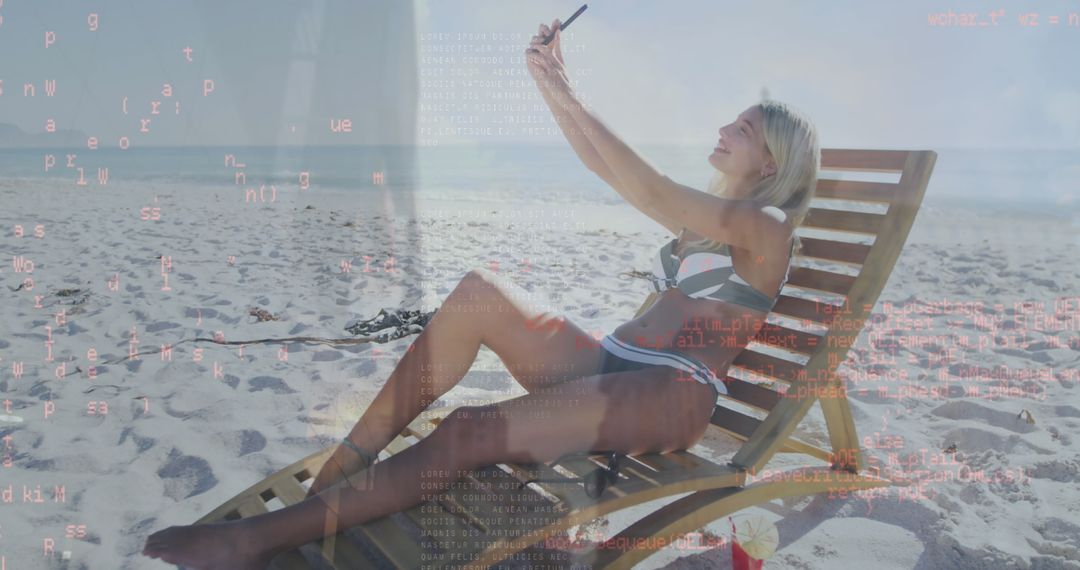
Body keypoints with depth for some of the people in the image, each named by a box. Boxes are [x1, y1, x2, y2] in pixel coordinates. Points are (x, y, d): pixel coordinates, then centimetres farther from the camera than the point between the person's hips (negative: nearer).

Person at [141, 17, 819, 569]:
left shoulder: (767, 225, -1)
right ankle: (334, 475, -20)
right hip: (610, 364, 7)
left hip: (674, 395, -7)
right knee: (483, 290, -19)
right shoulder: (707, 210, 25)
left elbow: (647, 194, -17)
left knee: (473, 433, -29)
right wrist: (553, 83, 11)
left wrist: (568, 96, -16)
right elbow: (605, 164, 20)